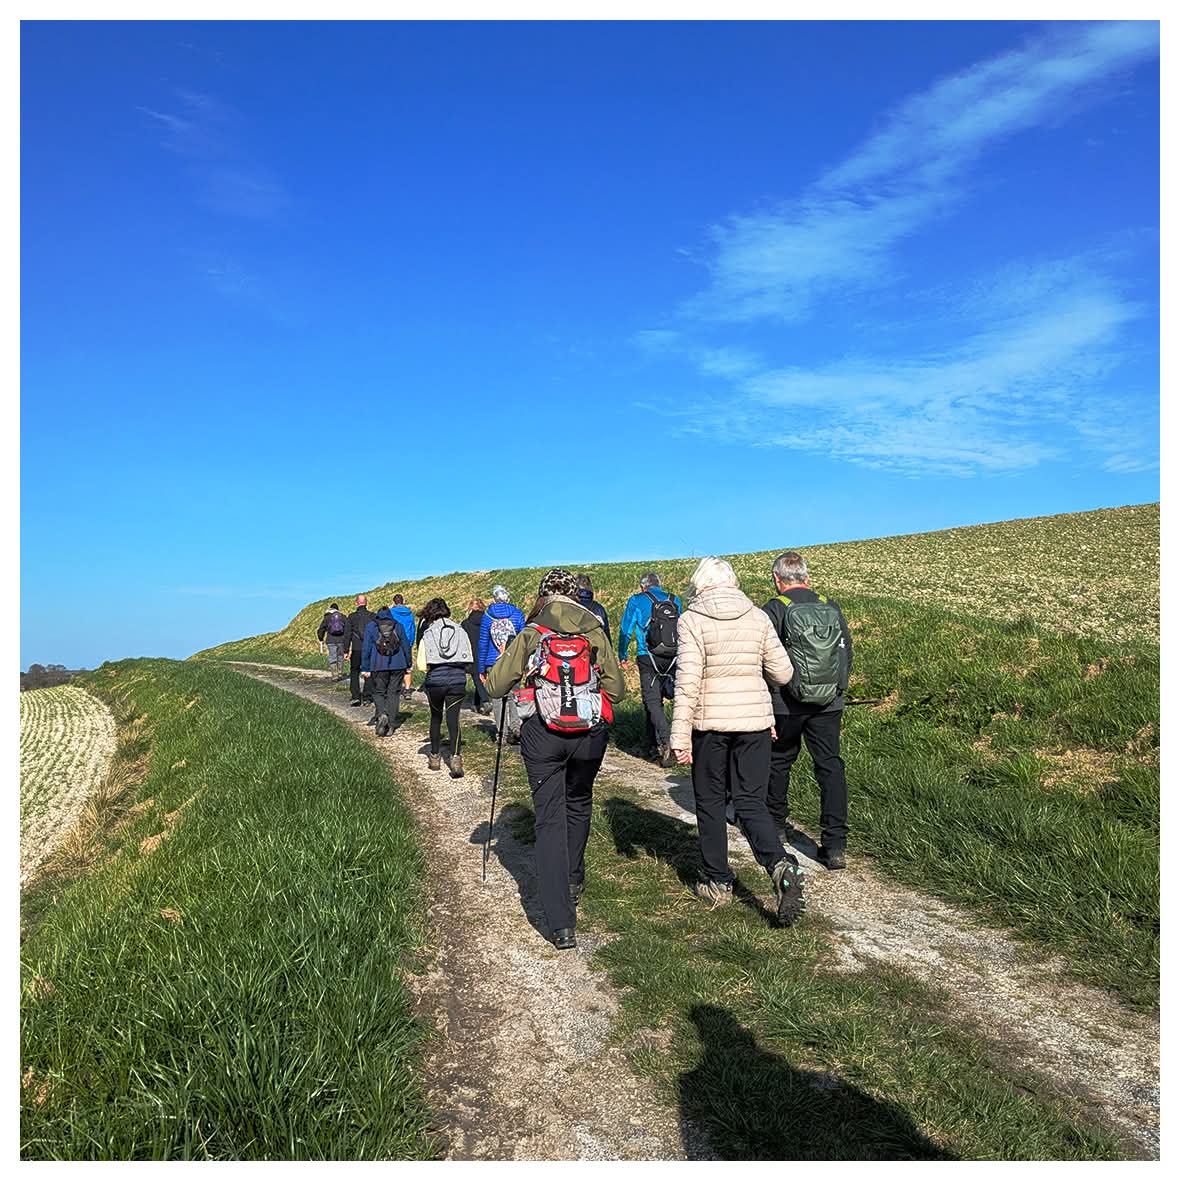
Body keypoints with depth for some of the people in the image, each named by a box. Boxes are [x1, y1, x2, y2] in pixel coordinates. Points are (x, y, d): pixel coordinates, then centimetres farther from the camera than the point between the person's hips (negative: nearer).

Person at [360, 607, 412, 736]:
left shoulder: (370, 625, 4)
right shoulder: (398, 625, 8)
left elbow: (366, 648, 0)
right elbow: (406, 645, 9)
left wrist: (365, 668, 2)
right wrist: (408, 665, 17)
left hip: (379, 666, -1)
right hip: (398, 665, 1)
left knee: (378, 692, 11)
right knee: (393, 693, 8)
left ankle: (382, 715, -16)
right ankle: (391, 724, 6)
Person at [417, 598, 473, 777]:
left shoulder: (427, 634, -1)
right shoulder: (460, 630, 5)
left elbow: (422, 665, -5)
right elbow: (469, 659, 5)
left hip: (435, 680, -1)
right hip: (458, 680, 1)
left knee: (436, 717, 17)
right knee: (453, 719, 3)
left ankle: (435, 757, 25)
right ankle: (456, 756, -15)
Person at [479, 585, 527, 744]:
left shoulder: (487, 616, 1)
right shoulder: (517, 614, 0)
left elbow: (483, 643, 4)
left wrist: (481, 669, 10)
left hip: (493, 664, 0)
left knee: (496, 697, 8)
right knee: (513, 694, 12)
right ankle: (516, 727, -7)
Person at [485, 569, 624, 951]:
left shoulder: (530, 634, -1)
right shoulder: (595, 632, 2)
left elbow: (495, 686, 1)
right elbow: (616, 689, 3)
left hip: (542, 734, -2)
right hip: (590, 733, 2)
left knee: (549, 818, 2)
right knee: (578, 804, 26)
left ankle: (561, 924, -5)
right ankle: (574, 880, 44)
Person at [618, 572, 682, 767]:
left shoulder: (637, 601, 1)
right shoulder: (674, 601, 11)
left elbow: (625, 630, 3)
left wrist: (622, 656, 15)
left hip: (648, 658, -4)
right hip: (672, 659, 4)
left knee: (652, 702, -5)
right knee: (657, 700, 15)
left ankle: (666, 743, -24)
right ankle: (654, 746, 20)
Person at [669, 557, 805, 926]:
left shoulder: (692, 620, -10)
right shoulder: (758, 617, 1)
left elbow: (687, 682, -15)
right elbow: (783, 674, 2)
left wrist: (680, 736, -12)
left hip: (709, 722, -3)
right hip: (754, 721, 3)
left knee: (710, 802, 14)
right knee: (751, 802, 9)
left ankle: (718, 883, 23)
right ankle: (781, 865, -14)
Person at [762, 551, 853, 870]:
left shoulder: (773, 611, -9)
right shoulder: (832, 608, 5)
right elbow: (848, 653, 11)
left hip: (786, 704, -3)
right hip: (829, 704, 3)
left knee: (778, 762, 17)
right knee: (831, 766, 4)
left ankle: (775, 825, 34)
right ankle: (835, 844, -1)